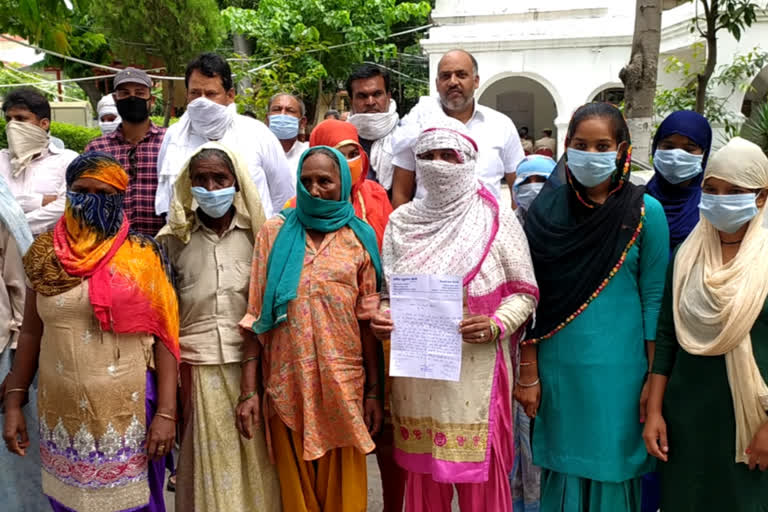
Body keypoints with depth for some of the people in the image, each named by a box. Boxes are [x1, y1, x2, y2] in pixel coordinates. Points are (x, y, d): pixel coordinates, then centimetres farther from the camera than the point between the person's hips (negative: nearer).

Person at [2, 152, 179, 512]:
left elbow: (164, 337, -7)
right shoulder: (46, 255, 2)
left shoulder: (142, 257, -7)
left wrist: (166, 412, -12)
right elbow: (31, 333, 9)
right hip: (62, 412, 3)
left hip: (127, 412, -2)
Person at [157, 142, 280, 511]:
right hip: (197, 369, 0)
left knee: (254, 460, 6)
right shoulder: (173, 239, 3)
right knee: (207, 463, 7)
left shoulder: (259, 233, 2)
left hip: (251, 365, 0)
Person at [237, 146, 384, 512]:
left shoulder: (360, 238, 3)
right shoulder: (275, 231, 1)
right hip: (287, 382, 0)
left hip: (343, 384, 0)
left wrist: (373, 391, 1)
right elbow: (256, 315, -1)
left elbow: (367, 320, 3)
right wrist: (248, 390, -6)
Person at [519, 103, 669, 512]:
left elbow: (654, 299, -2)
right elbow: (531, 296, 2)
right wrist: (527, 373, 0)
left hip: (618, 369, -1)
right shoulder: (546, 210, 1)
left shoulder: (645, 212, -3)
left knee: (612, 471, 10)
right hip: (557, 367, 2)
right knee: (561, 469, 13)